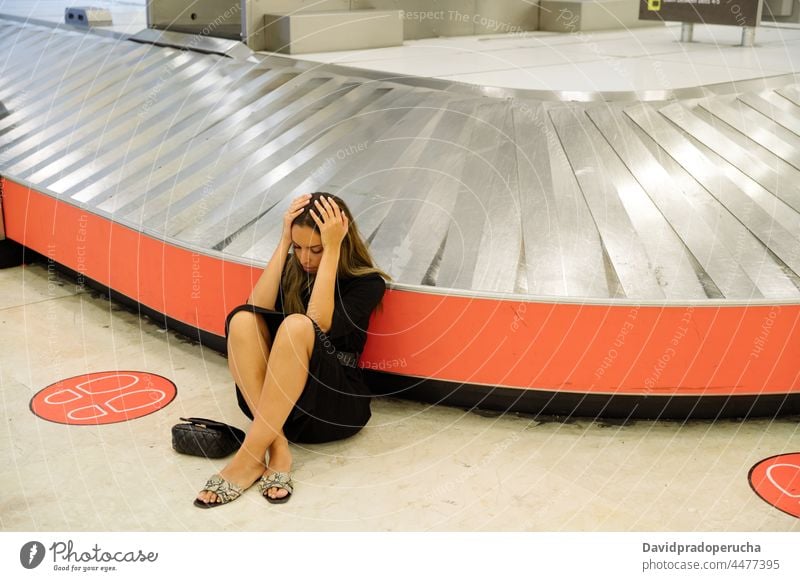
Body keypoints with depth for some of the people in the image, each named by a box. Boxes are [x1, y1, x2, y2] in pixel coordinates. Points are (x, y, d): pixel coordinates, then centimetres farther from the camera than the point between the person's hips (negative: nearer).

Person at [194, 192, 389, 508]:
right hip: (275, 397, 4)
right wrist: (283, 243, -10)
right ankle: (277, 447, -34)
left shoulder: (368, 282, -4)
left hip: (338, 401, -4)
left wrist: (331, 249, -21)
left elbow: (319, 324, -22)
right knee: (242, 319, -23)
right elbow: (256, 311, -10)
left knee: (296, 325, -33)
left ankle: (249, 457, -33)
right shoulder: (292, 269, 9)